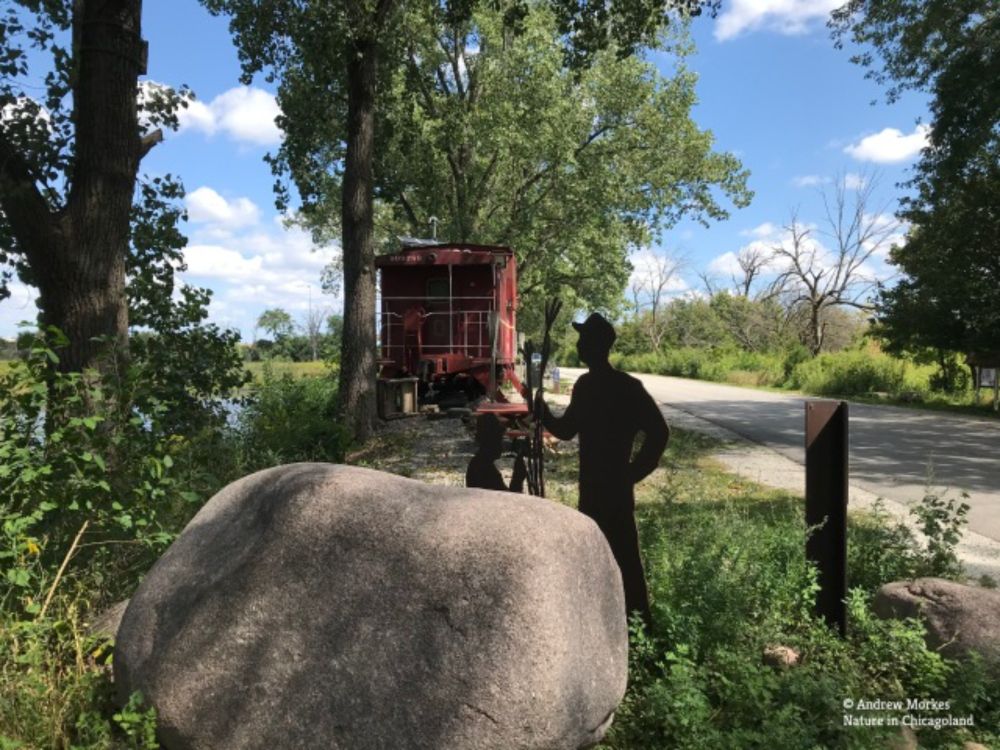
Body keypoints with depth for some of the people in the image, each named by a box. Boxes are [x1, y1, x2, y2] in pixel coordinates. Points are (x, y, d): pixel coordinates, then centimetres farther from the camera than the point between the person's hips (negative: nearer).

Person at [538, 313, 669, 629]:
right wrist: (543, 413, 1)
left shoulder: (627, 387, -15)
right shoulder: (584, 385, 9)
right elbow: (567, 429, 17)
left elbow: (659, 432, -14)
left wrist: (634, 471, -10)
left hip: (615, 484, -8)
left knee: (623, 553, -2)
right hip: (591, 484, 8)